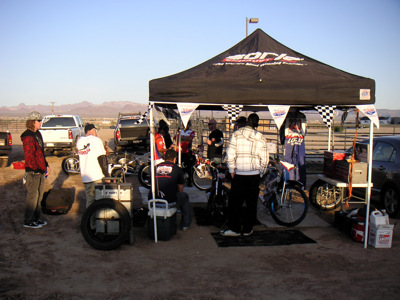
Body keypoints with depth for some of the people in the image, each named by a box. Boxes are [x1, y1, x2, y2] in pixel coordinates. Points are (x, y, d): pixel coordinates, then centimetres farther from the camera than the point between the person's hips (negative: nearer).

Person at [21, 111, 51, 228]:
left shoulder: (37, 134, 14)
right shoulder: (28, 137, -16)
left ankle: (36, 218, 27)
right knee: (33, 196, -1)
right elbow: (29, 156, -20)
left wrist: (46, 166, 16)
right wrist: (40, 169, -19)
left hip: (40, 170, 9)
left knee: (39, 194, 15)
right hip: (33, 171, -9)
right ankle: (28, 221, 10)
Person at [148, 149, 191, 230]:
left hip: (154, 201, 3)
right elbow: (180, 189, 14)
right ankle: (185, 224, 31)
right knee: (185, 196, 26)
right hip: (171, 201, -3)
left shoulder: (156, 167, 16)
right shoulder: (177, 168, 8)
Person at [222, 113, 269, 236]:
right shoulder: (260, 138, 1)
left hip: (239, 174, -1)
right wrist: (260, 173, 13)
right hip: (254, 174, 2)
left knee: (235, 202, 7)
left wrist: (232, 169, 0)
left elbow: (230, 153, -9)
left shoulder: (236, 134, -3)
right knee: (252, 203, 11)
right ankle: (248, 229, 17)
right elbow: (265, 159, 1)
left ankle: (234, 228, 7)